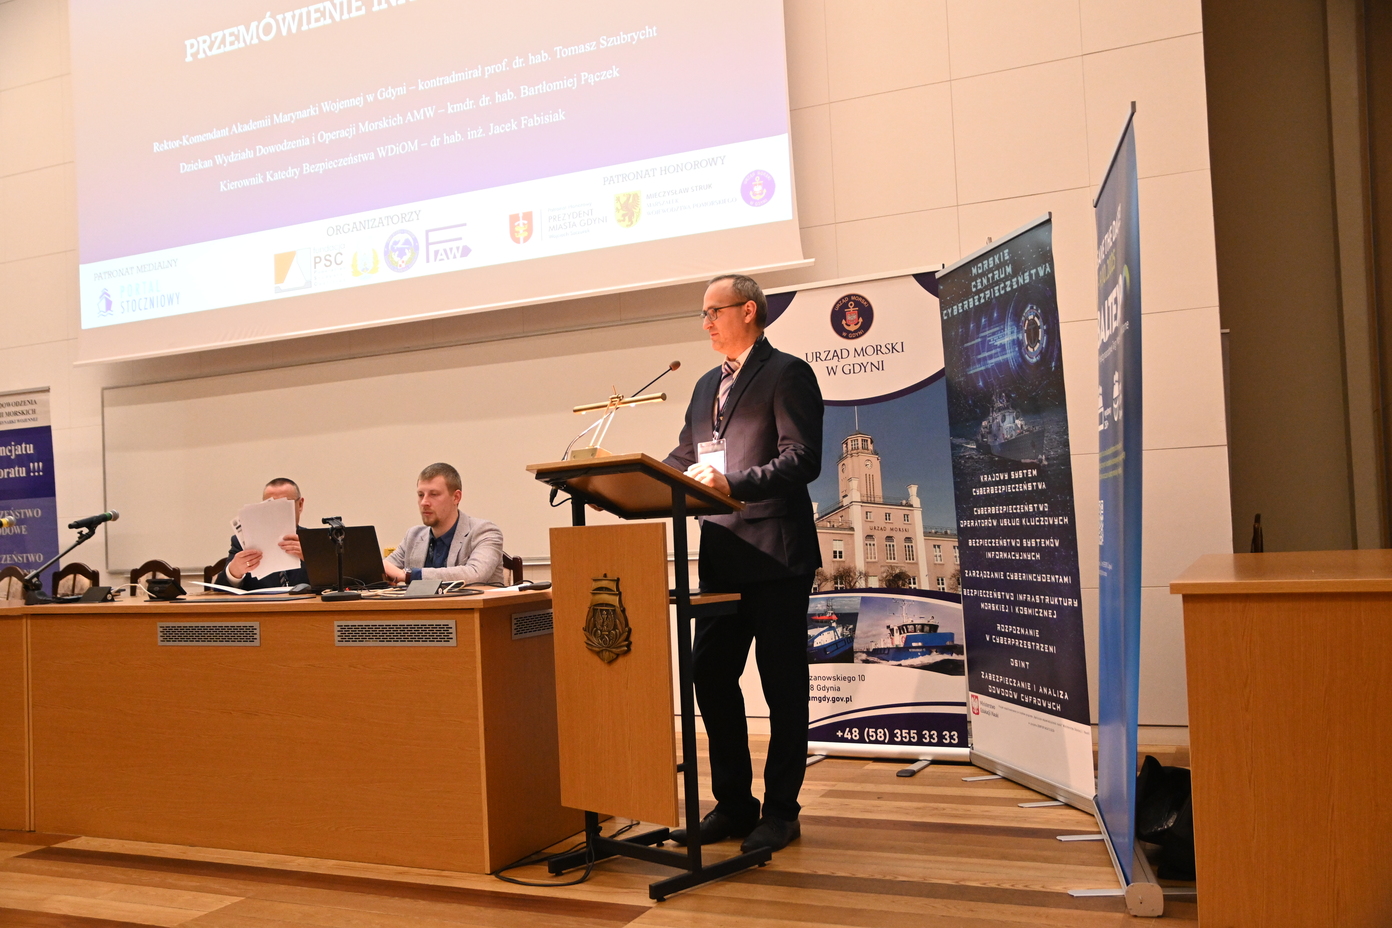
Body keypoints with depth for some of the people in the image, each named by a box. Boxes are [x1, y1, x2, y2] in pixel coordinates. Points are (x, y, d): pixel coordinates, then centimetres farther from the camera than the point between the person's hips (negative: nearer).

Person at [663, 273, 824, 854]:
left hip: (775, 556, -7)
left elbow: (802, 459, -15)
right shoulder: (708, 386, 19)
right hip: (722, 557, 8)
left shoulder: (787, 374, -5)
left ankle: (780, 812, 14)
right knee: (710, 677, 9)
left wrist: (734, 483, -26)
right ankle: (733, 805, 21)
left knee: (783, 687, 3)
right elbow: (684, 456, 16)